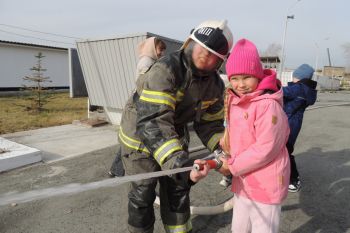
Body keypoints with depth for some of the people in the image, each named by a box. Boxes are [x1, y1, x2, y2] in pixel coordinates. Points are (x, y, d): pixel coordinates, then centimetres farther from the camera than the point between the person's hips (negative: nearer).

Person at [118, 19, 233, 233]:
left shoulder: (215, 85, -9)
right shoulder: (165, 69, -32)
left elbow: (209, 122, 1)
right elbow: (153, 121, -42)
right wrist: (180, 163, -52)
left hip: (176, 134, 6)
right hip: (140, 134, -6)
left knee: (178, 189, 18)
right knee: (143, 195, 4)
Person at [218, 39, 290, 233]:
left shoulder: (268, 105, -23)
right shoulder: (235, 101, 4)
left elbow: (265, 149, -24)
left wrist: (232, 166, -17)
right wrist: (226, 159, -4)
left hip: (265, 184, -8)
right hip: (243, 181, 8)